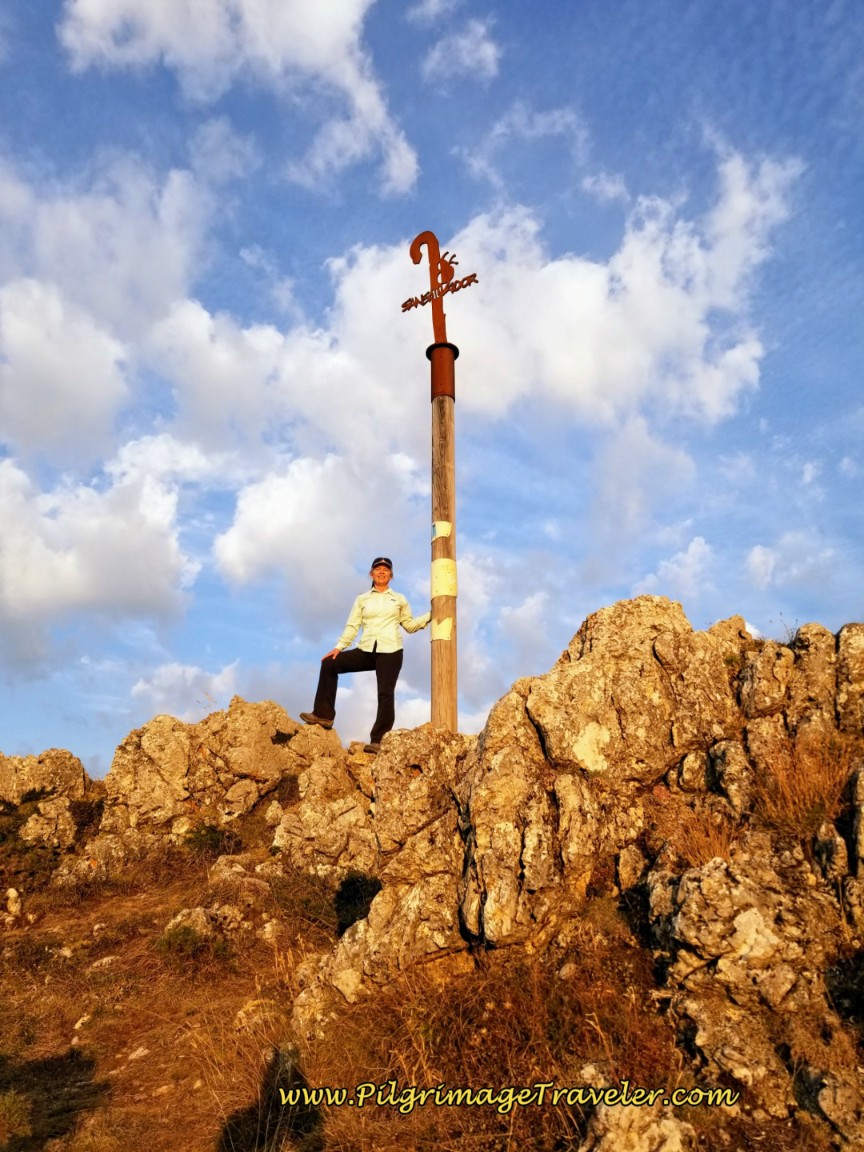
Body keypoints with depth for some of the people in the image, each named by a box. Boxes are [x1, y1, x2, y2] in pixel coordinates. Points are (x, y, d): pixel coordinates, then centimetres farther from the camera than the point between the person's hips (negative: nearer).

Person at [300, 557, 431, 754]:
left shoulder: (399, 599, 13)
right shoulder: (362, 599, 15)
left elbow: (409, 625, 14)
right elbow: (352, 626, 6)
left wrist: (430, 615, 1)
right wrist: (339, 647, -6)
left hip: (390, 652, -2)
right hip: (367, 650, 3)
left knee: (385, 694, -11)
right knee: (329, 664, -7)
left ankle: (378, 740, -8)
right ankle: (323, 714, -3)